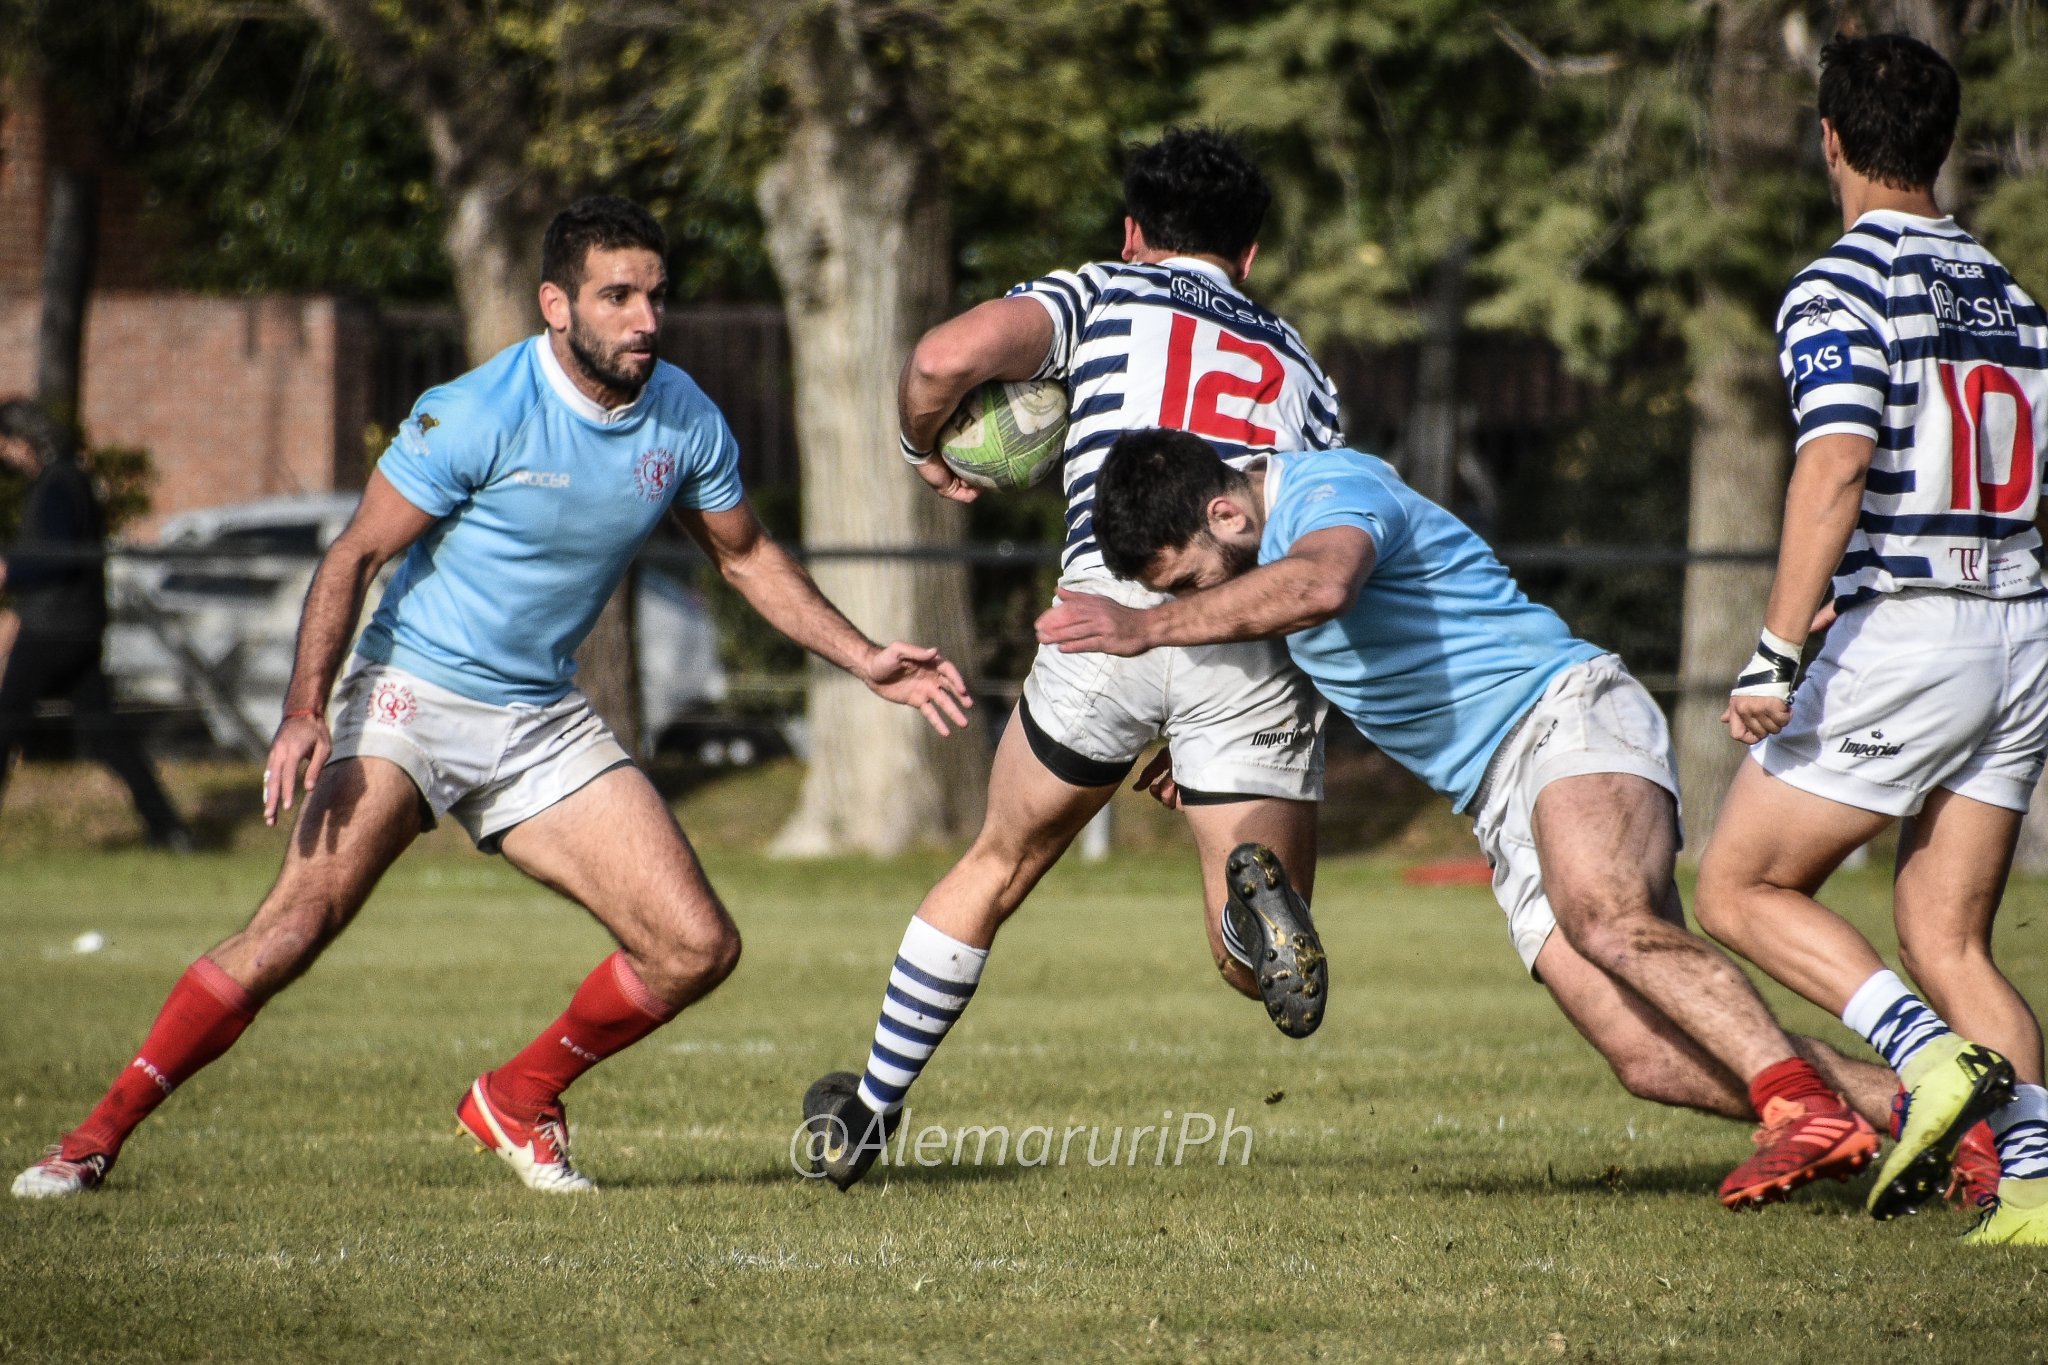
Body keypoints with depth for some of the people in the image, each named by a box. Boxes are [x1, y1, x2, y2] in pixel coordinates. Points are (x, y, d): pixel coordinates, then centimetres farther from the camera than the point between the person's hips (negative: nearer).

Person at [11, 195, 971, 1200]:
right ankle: (98, 1134, -10)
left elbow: (746, 557, 17)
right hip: (412, 694, -5)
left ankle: (517, 1100, 17)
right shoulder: (477, 415, -17)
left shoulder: (685, 422, -1)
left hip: (543, 727, 5)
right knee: (297, 923, -22)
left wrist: (865, 661, 10)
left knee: (697, 948, -7)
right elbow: (354, 555, -12)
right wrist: (305, 712, -23)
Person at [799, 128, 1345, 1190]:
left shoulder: (1100, 295, 18)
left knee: (999, 865, 23)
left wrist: (924, 448, 20)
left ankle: (868, 1113, 32)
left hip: (1111, 619, -1)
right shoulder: (1297, 364, 29)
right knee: (1252, 968, 3)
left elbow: (945, 358, -2)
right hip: (1259, 643, 1)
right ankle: (1259, 905, -34)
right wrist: (1193, 739, 28)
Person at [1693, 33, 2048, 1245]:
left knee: (1741, 887, 5)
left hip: (1903, 635, -7)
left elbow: (1838, 465, -20)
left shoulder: (1840, 290, -7)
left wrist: (1777, 653, -23)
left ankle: (1930, 1054, -14)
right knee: (1948, 940, 9)